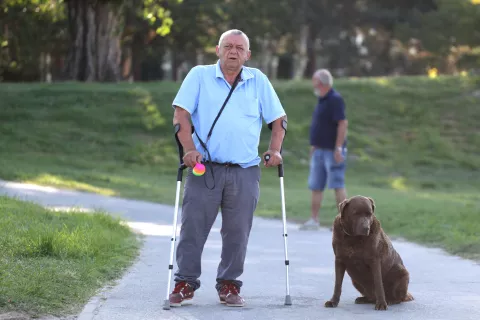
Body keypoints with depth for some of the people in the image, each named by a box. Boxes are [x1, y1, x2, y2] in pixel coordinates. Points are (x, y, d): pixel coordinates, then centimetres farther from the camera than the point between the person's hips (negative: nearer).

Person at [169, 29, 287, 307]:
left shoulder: (258, 80, 11)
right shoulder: (199, 75, 5)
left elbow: (277, 119, 14)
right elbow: (181, 114, -1)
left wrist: (275, 150, -1)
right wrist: (189, 148, -14)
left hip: (245, 172, 2)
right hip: (204, 167, -1)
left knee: (237, 232, 3)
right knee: (193, 227, -2)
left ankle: (229, 285, 14)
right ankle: (185, 283, 8)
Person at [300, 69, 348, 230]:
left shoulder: (335, 99, -14)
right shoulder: (322, 100, 15)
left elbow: (343, 123, -20)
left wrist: (338, 148, -23)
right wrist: (313, 146, 21)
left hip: (332, 151, -10)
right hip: (319, 150, 10)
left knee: (337, 185, -7)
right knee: (315, 186, 9)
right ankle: (314, 220, 13)